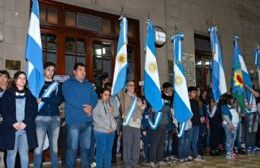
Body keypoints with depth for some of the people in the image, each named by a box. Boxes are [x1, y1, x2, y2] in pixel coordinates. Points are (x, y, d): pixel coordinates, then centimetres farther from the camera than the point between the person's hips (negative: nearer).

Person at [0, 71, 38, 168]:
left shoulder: (30, 95, 11)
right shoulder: (8, 93, 7)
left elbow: (34, 111, 4)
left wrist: (25, 123, -9)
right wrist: (13, 123, -12)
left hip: (26, 129, 1)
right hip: (11, 128, -1)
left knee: (24, 154, 3)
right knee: (11, 153, 2)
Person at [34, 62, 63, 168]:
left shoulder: (57, 85, 13)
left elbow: (59, 100, -3)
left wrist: (43, 100, -9)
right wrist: (51, 100, -12)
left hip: (55, 118, 3)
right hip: (41, 117, -2)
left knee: (54, 145, 10)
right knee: (39, 145, -2)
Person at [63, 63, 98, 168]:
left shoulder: (89, 85, 19)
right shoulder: (68, 84, 2)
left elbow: (94, 98, 7)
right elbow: (70, 98, -14)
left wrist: (90, 106, -14)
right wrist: (83, 107, -17)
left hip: (87, 120, 5)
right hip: (74, 120, -5)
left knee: (86, 147, 12)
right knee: (72, 148, -3)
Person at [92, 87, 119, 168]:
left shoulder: (111, 103, 7)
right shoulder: (97, 104, -8)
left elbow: (117, 114, 13)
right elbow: (96, 118, -14)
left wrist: (113, 111, -11)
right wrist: (107, 127, -14)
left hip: (111, 130, 5)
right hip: (101, 131, -5)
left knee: (109, 149, 11)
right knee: (101, 150, -2)